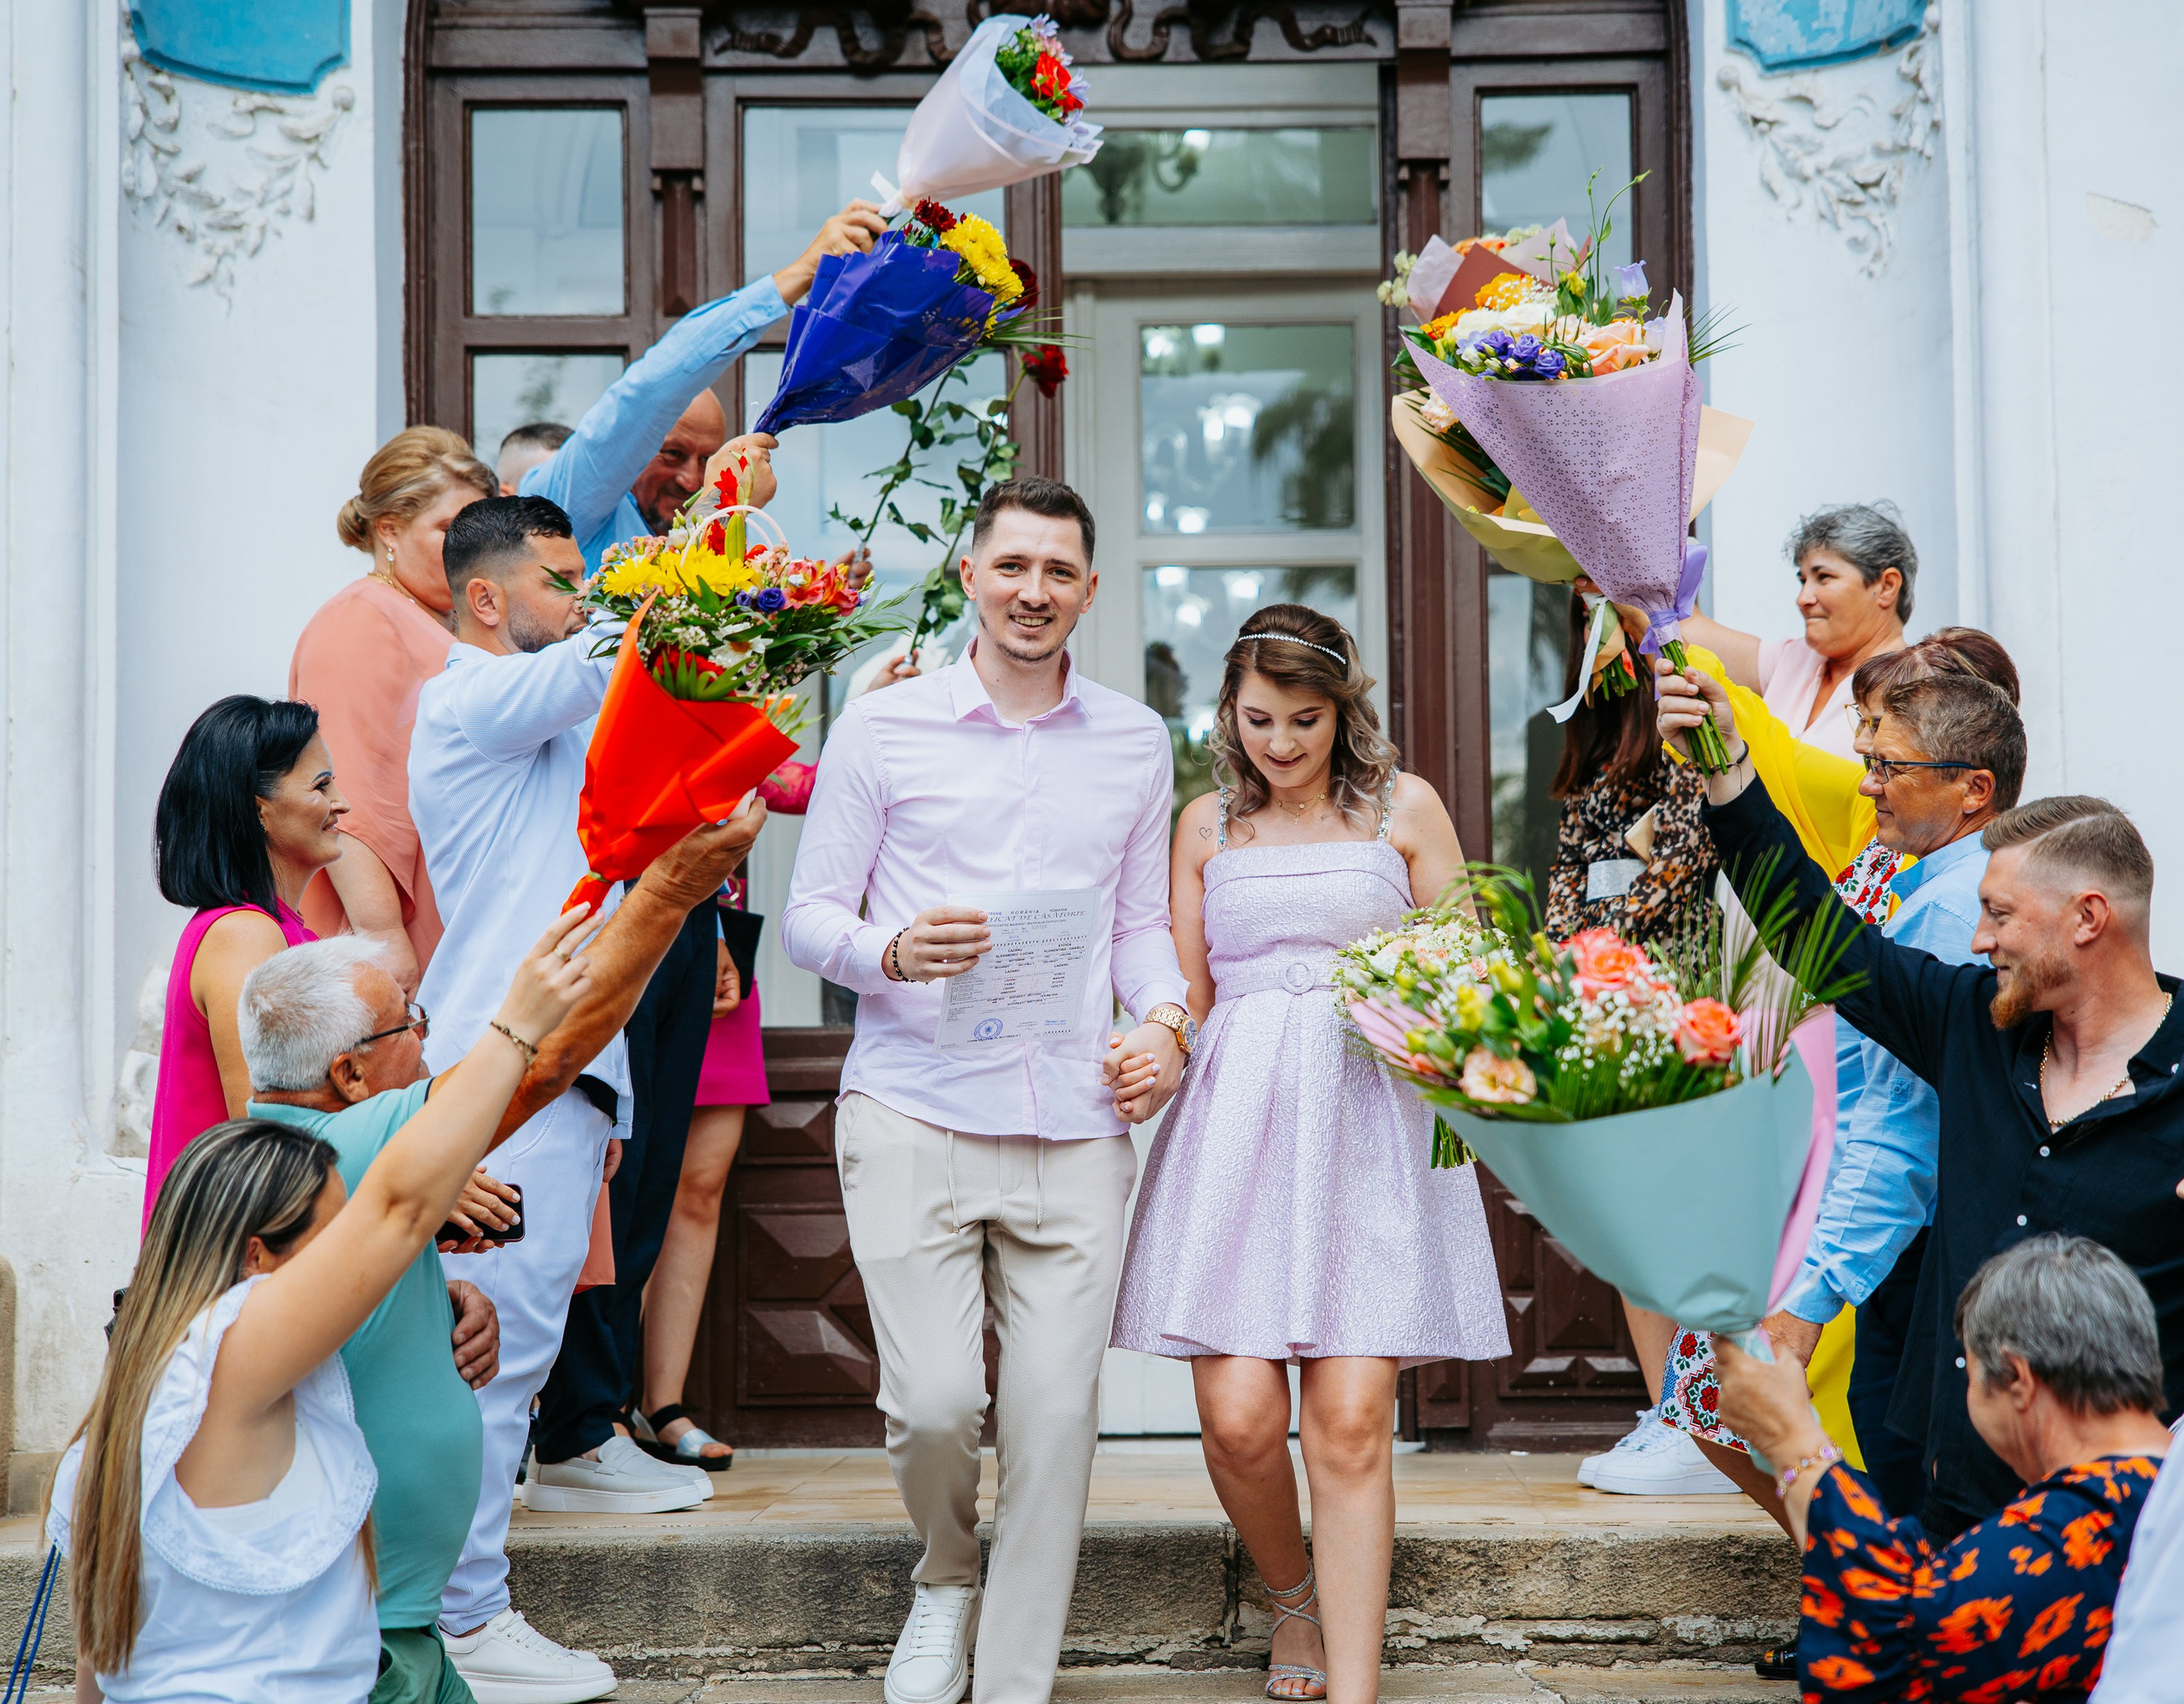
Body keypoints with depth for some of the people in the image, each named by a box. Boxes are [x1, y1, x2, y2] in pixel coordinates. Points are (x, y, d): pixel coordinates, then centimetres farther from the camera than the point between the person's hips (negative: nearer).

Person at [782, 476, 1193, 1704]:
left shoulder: (1136, 742, 14)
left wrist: (1164, 1021, 0)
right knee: (935, 1401, -11)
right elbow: (808, 916, 5)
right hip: (914, 1112, -2)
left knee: (1057, 1414, -2)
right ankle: (947, 1579, 23)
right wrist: (894, 950, -16)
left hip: (1076, 1128, 2)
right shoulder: (883, 728, 5)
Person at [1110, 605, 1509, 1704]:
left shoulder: (1402, 808, 11)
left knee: (1350, 1420, -9)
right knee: (1238, 1418, -8)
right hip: (1237, 1127, 2)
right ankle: (1292, 1600, 23)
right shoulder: (1208, 825, 16)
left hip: (1368, 1128, -1)